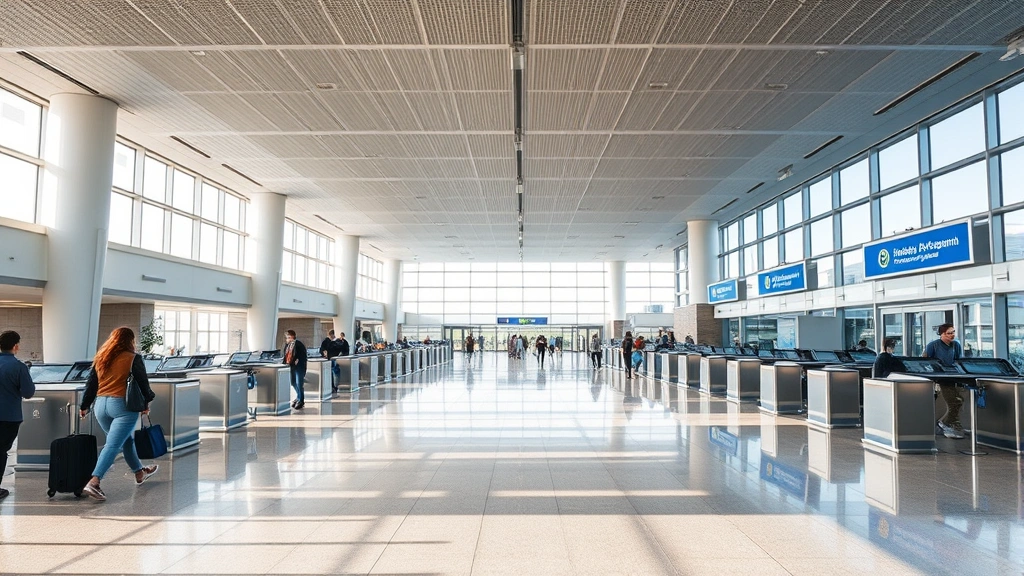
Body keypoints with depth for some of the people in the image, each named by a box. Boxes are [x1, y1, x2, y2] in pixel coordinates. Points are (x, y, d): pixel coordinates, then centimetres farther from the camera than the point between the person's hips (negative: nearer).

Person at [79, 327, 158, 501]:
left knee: (127, 440, 21)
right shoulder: (133, 358, -5)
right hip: (123, 404, -7)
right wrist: (146, 404, 11)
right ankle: (93, 482, -19)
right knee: (113, 445, -8)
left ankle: (140, 473, 34)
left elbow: (91, 384, 14)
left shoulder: (100, 358, 11)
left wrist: (84, 406, 20)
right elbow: (143, 382, -2)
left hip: (101, 404, 7)